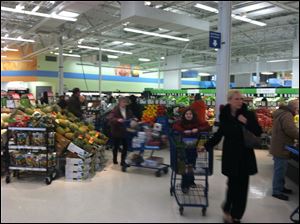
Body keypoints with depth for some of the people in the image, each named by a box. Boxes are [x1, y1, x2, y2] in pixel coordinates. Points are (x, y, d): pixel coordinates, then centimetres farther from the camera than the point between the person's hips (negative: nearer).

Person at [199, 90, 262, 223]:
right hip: (230, 154, 0)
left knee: (242, 185, 5)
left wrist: (246, 123, -22)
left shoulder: (248, 114, -6)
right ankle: (228, 208, 26)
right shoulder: (224, 115, -1)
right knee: (234, 183, -3)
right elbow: (220, 133, 10)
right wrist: (207, 146, 7)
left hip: (245, 155, 0)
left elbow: (258, 133, -9)